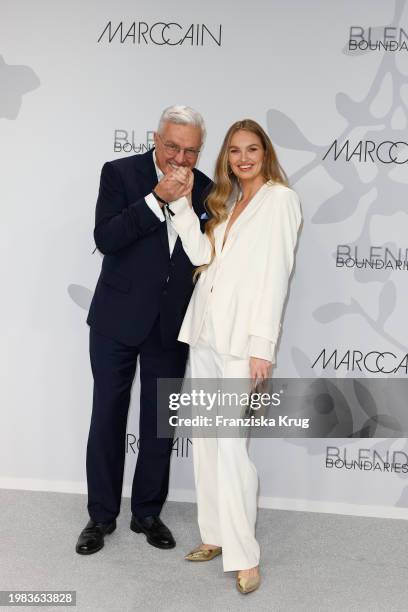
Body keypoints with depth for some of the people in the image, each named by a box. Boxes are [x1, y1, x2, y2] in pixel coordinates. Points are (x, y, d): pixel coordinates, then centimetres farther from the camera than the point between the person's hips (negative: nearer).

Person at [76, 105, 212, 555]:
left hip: (171, 323, 3)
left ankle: (148, 513, 28)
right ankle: (102, 515, 25)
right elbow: (106, 239, -19)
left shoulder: (204, 188, 2)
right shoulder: (120, 173, -6)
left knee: (161, 423, 10)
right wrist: (156, 199, -24)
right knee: (108, 417, 8)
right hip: (118, 318, -2)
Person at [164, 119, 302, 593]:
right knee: (204, 441, 11)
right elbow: (200, 255, 7)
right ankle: (215, 535, 24)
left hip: (240, 340, -7)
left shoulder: (280, 198, -2)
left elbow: (275, 274, -9)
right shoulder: (226, 202, 19)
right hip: (203, 334, 7)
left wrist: (262, 346, -15)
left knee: (231, 445, -8)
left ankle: (244, 554, 4)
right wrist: (181, 201, 2)